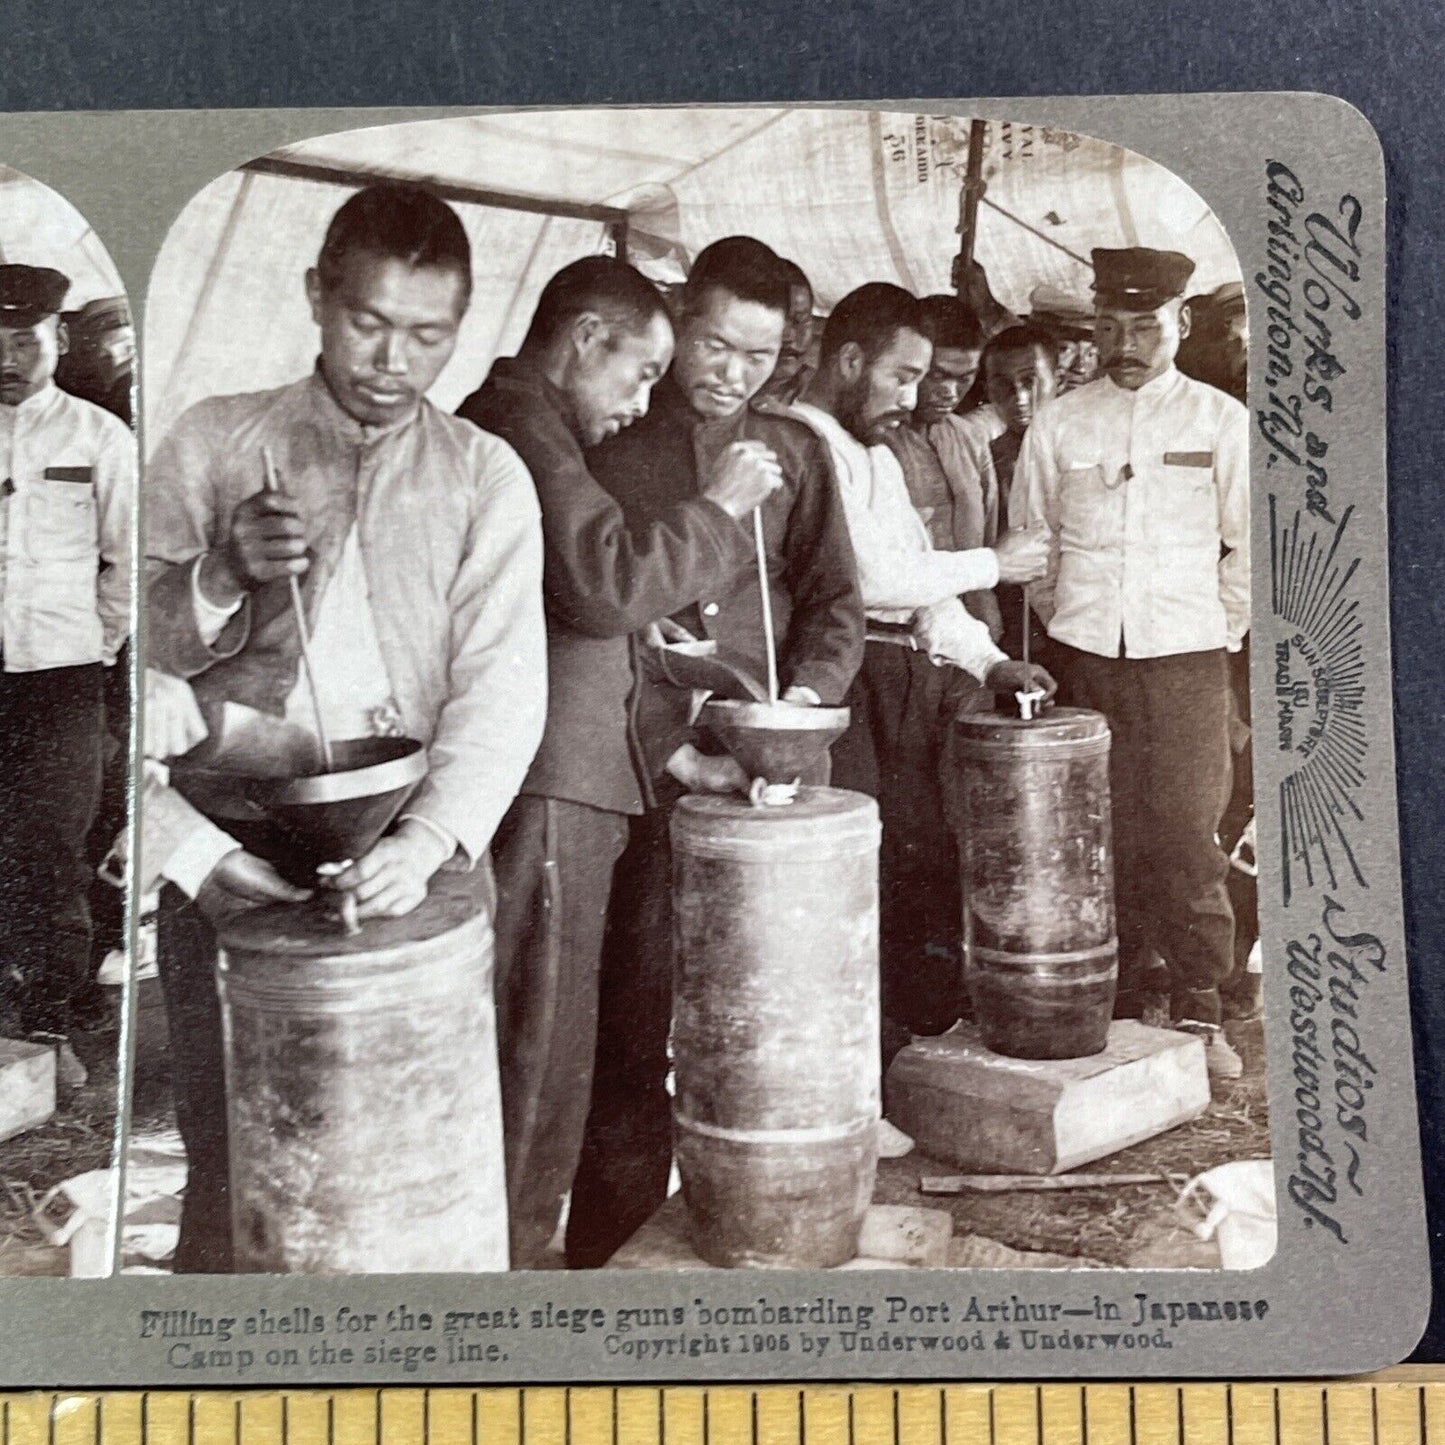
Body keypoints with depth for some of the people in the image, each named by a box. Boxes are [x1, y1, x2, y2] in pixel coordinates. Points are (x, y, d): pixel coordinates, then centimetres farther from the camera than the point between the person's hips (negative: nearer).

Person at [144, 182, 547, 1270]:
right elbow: (139, 641, 6)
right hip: (230, 876, 1)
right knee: (230, 1178, 7)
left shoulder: (486, 475, 4)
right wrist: (223, 573, -14)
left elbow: (503, 685, -6)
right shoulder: (214, 442, 6)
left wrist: (428, 841, -21)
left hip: (420, 875, 0)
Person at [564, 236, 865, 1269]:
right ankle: (611, 1242, 9)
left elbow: (836, 601, 15)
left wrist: (802, 699, -5)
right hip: (643, 768, -3)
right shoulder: (609, 447, 5)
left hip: (774, 767, 3)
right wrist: (668, 749, -9)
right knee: (637, 1003, -3)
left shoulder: (794, 452, 16)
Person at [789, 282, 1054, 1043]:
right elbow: (869, 578, -17)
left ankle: (939, 1040, 19)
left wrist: (987, 661, 8)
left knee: (926, 868, 10)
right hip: (849, 685, -9)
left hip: (910, 681, 10)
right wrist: (990, 565, -4)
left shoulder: (876, 454, 24)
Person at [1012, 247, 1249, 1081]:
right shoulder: (1058, 424, 6)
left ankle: (1200, 1010, 8)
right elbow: (1031, 539, 14)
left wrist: (1224, 632, 4)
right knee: (1103, 836, 5)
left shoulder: (1221, 422, 3)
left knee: (1187, 837, -4)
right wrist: (1064, 621, 10)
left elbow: (1250, 545, 7)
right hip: (1086, 658, 2)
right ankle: (1118, 1005, 17)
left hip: (1185, 659, -1)